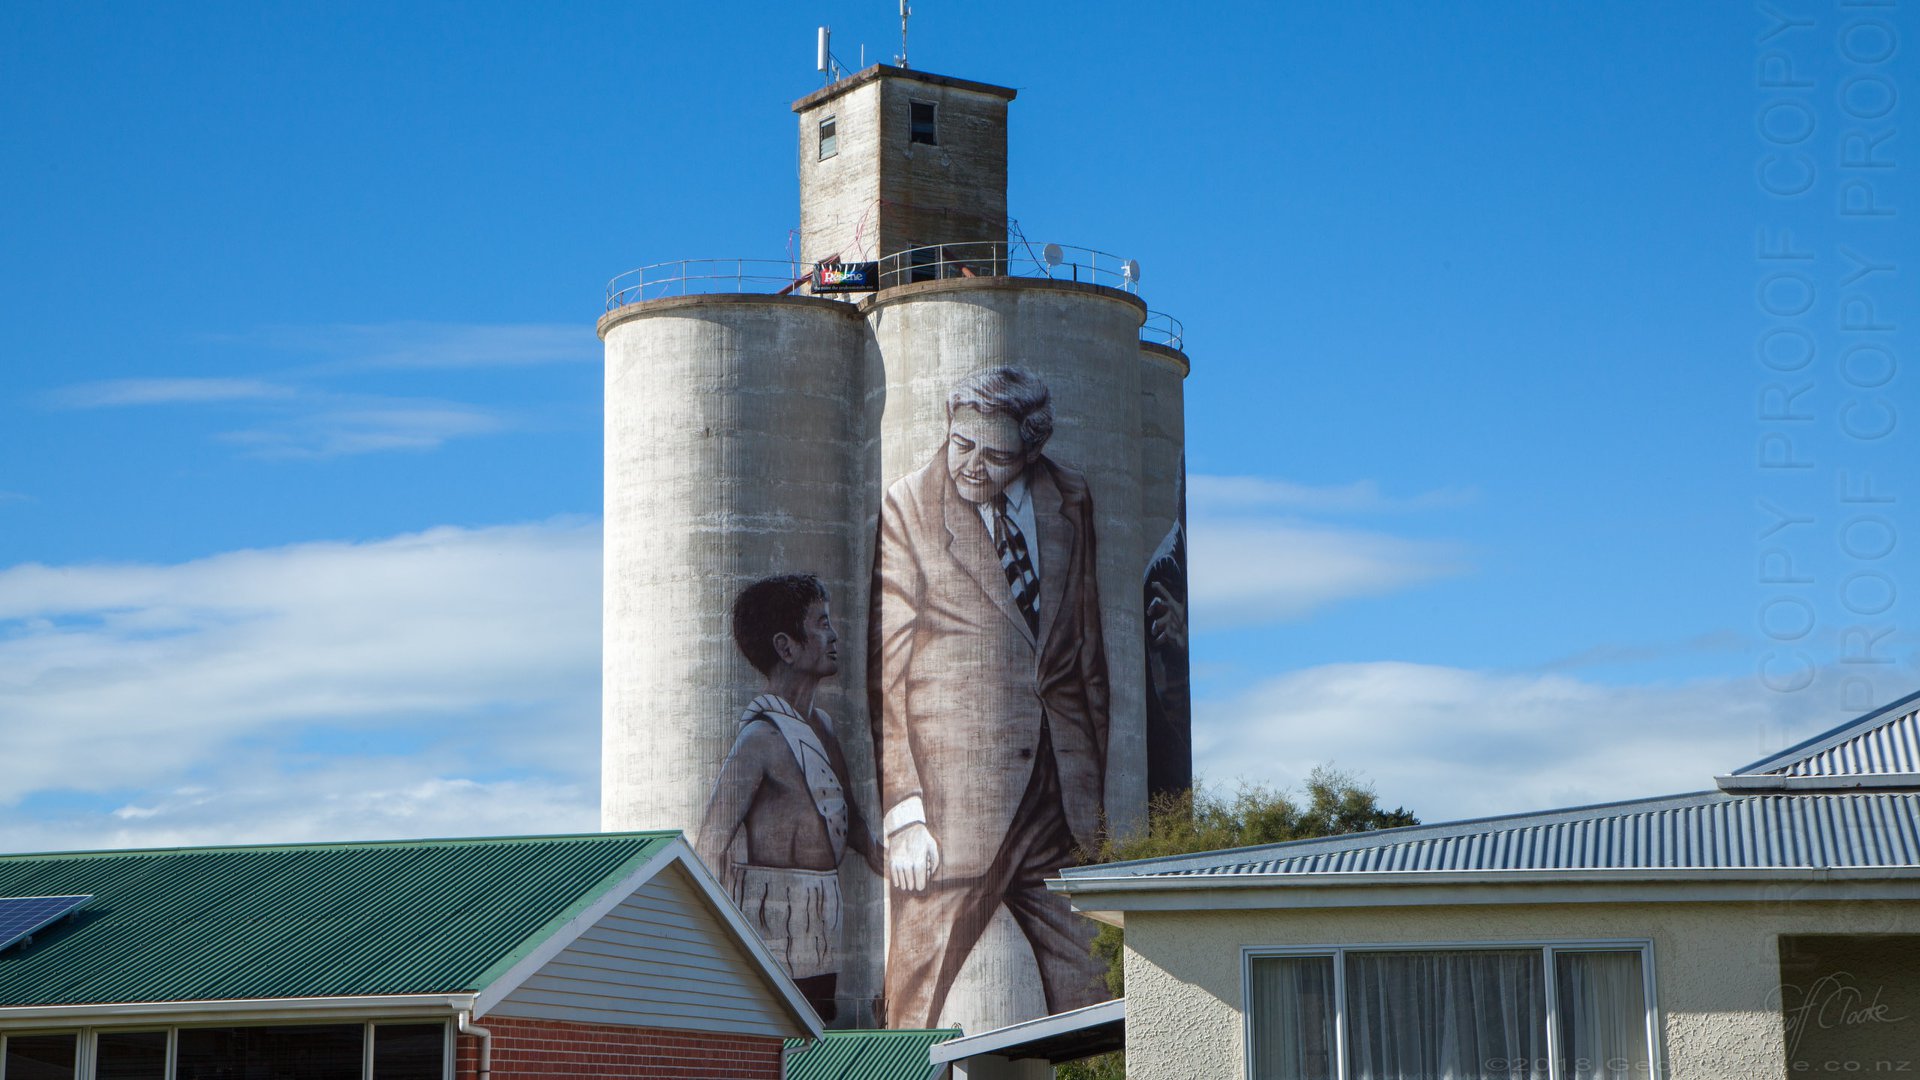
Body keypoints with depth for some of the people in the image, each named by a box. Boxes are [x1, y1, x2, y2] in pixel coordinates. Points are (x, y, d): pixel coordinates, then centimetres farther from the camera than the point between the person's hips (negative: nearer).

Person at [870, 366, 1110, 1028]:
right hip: (955, 786, -4)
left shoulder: (1068, 502, 12)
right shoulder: (907, 510, 0)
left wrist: (1098, 780, 12)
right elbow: (886, 672, -2)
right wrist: (901, 808, -10)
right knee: (922, 980, -4)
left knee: (1087, 990, 2)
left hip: (1063, 779, 4)